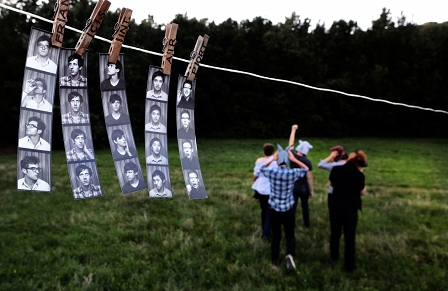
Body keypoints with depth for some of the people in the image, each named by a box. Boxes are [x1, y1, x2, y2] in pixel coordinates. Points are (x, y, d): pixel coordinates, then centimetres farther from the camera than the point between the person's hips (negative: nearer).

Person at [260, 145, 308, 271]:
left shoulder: (272, 172, -11)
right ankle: (290, 255, -12)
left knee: (276, 236, 16)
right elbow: (306, 168, 8)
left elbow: (262, 168, 12)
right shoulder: (293, 173, -13)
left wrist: (272, 159, 7)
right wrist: (294, 159, 5)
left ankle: (275, 261, 27)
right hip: (288, 210, -1)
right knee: (290, 235, 14)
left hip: (274, 210, 1)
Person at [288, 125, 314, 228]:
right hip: (304, 187, -1)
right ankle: (306, 224, 31)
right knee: (305, 206, 18)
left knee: (292, 206, 4)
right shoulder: (307, 162, -16)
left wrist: (293, 129, 16)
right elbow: (309, 178, -14)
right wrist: (311, 190, -4)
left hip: (293, 186, 1)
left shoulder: (292, 156, -10)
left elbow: (291, 143, 5)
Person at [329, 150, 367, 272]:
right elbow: (362, 192, 2)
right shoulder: (359, 175, -13)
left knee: (335, 233, 21)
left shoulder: (336, 169, -5)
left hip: (335, 206, 3)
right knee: (350, 237, 6)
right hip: (350, 208, -3)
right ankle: (349, 265, 12)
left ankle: (334, 256, 39)